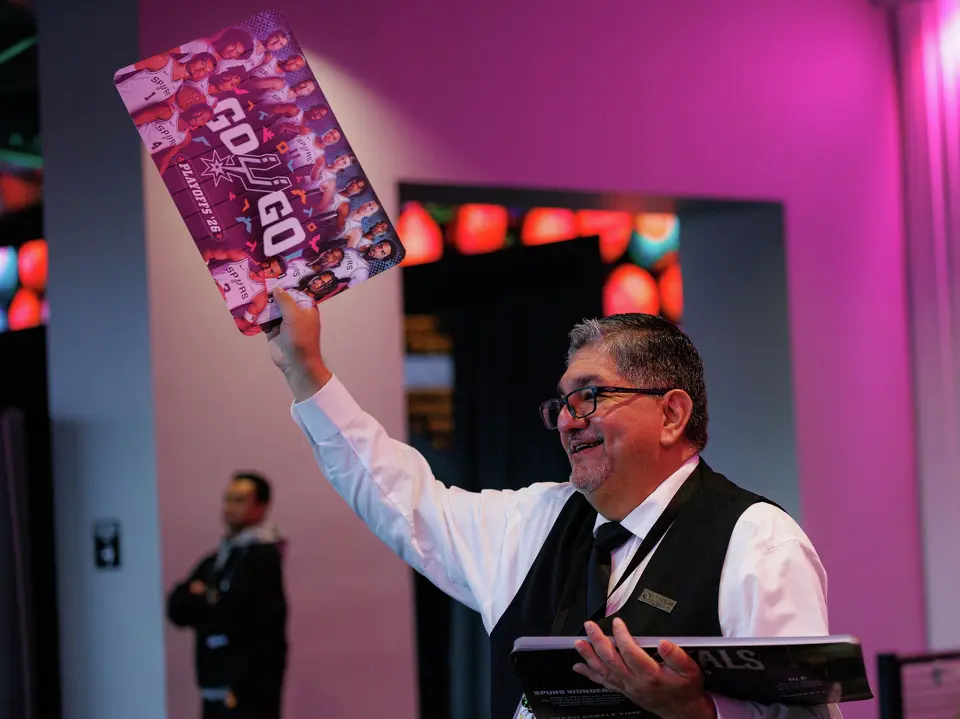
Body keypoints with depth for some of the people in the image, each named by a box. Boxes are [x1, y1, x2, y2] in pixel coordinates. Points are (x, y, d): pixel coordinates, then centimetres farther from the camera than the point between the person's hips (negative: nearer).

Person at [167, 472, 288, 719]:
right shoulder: (217, 559, 16)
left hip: (249, 689, -9)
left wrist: (199, 602, 1)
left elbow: (229, 615, -18)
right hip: (217, 688, 9)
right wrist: (207, 603, -11)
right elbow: (177, 607, 9)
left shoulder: (262, 557, -10)